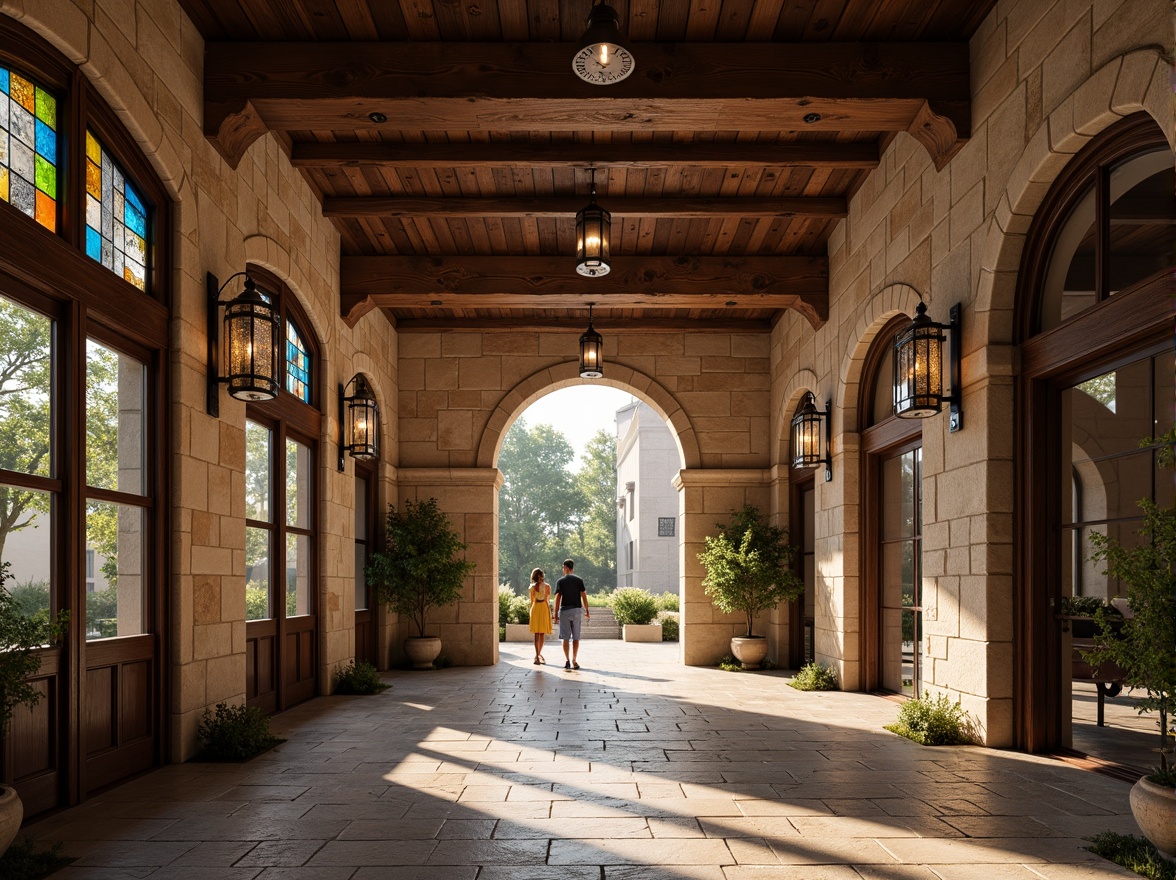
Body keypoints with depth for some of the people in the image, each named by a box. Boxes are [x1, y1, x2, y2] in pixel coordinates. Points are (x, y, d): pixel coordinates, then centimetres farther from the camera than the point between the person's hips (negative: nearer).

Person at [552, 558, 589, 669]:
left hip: (564, 610, -2)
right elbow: (584, 596, 0)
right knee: (576, 637, 6)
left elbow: (557, 598, -6)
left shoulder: (560, 581, -2)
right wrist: (587, 611, 6)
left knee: (566, 638, 4)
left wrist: (556, 613, -2)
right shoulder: (579, 580, 3)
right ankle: (574, 660, 6)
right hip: (576, 610, 2)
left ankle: (567, 660, -2)